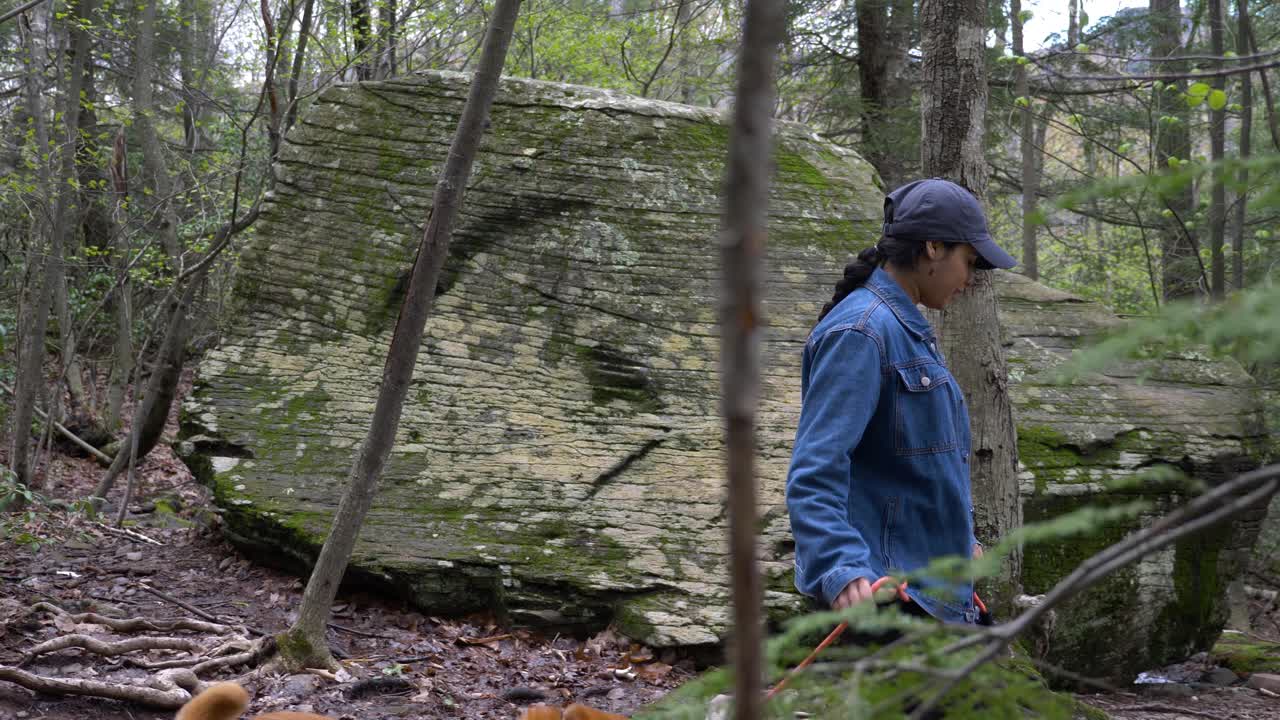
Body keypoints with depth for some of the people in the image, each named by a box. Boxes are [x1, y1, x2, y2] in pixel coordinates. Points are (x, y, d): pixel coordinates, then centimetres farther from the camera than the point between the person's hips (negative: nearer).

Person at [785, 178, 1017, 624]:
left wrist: (959, 538, 35)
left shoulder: (909, 327, 15)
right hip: (881, 591, -10)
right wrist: (841, 568, -38)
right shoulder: (860, 331, -16)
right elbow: (813, 474, -25)